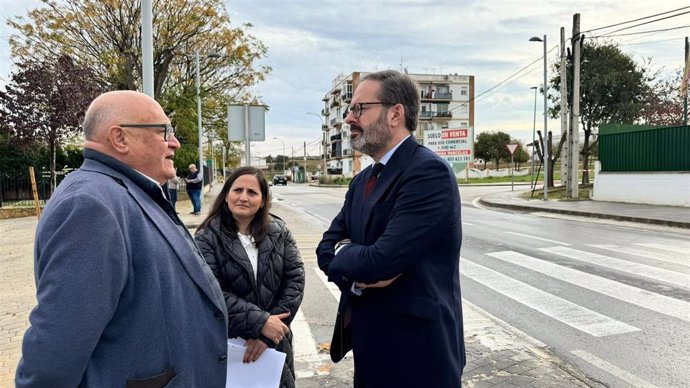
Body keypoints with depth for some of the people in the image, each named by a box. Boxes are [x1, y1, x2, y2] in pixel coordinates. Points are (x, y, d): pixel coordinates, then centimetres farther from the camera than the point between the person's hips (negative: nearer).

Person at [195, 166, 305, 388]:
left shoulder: (279, 233, -2)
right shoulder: (208, 238, -10)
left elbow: (295, 277, -7)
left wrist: (267, 333, -15)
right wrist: (260, 322, -22)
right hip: (228, 343, -2)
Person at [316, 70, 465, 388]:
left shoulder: (429, 171, -20)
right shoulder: (363, 181, 9)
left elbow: (382, 260, -27)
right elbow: (327, 246, 5)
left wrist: (343, 252, -7)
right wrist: (360, 264, -16)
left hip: (415, 353, -8)